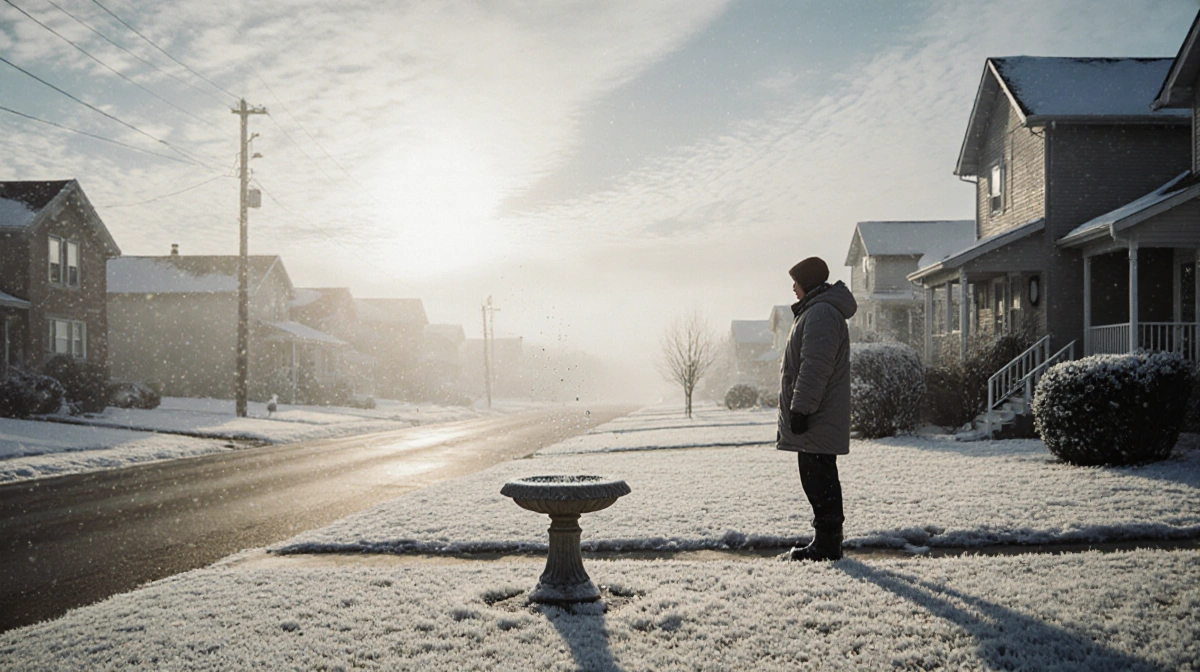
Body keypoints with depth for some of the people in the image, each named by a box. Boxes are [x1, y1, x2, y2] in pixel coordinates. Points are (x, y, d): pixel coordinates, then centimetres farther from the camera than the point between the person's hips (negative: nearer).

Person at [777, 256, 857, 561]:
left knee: (819, 479, -7)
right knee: (820, 479, 14)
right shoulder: (816, 311, 20)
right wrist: (798, 410, 24)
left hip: (818, 422, -11)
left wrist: (801, 409, -22)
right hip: (819, 420, 11)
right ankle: (827, 541, 21)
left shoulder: (820, 313, -15)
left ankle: (827, 544, -2)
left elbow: (815, 367, -23)